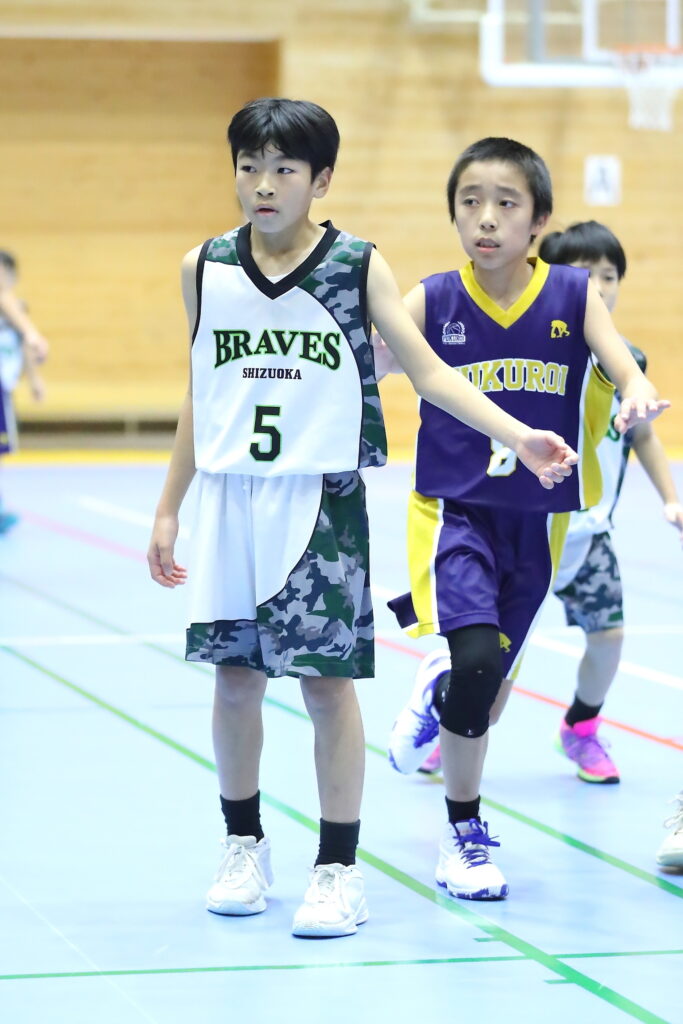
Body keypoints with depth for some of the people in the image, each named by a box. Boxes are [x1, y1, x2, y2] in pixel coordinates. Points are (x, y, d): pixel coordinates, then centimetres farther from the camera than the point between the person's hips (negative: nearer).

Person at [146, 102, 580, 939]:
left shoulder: (358, 266, -3)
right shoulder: (204, 269, 5)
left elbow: (427, 371, -3)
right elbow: (199, 399, 13)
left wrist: (519, 437, -15)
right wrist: (168, 510, 13)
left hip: (321, 500, -3)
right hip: (231, 500, 3)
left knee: (326, 679, -3)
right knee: (234, 677, 7)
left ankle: (338, 868, 6)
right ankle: (245, 846, 26)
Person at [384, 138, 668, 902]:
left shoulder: (574, 296, -4)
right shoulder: (433, 302, -5)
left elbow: (622, 363, -16)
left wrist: (638, 398, -39)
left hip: (535, 520, 2)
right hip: (454, 510, -2)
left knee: (494, 677, 12)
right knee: (478, 659, -21)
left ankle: (439, 694, 53)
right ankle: (463, 833, -1)